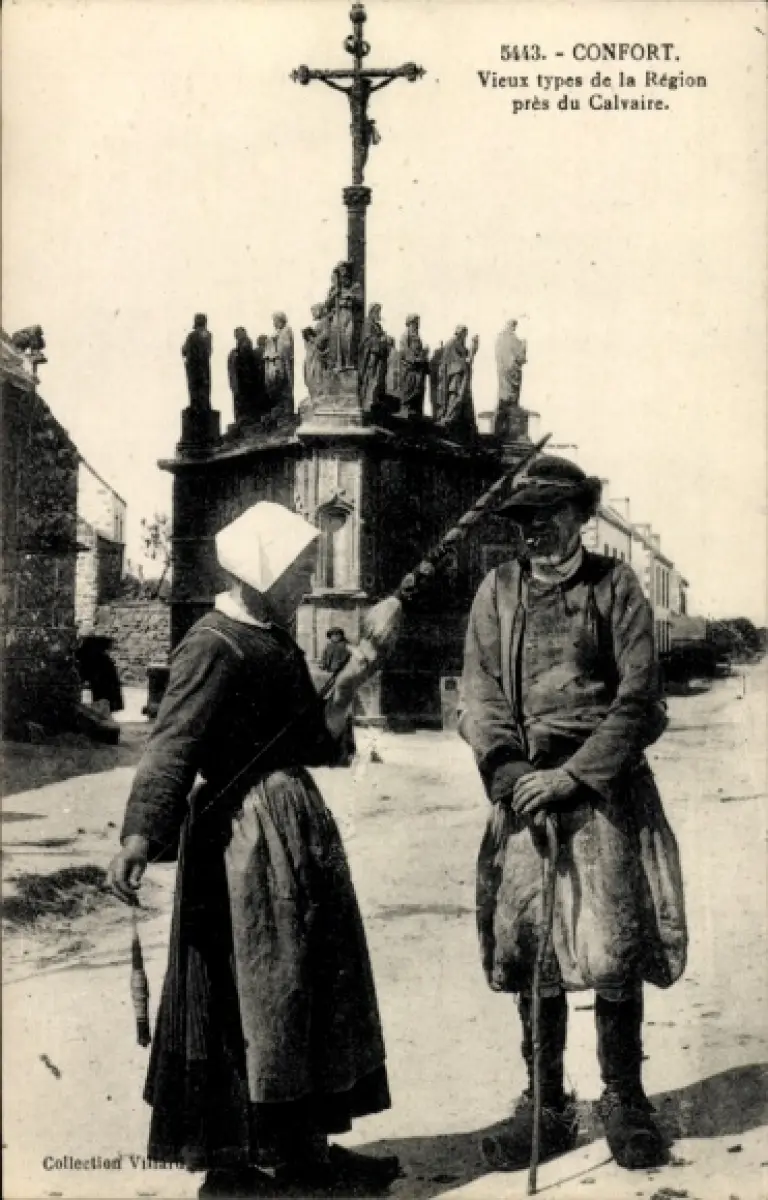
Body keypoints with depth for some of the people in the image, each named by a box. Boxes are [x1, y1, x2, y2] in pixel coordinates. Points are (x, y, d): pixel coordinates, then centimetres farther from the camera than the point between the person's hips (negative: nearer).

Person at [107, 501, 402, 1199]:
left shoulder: (277, 645, 13)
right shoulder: (215, 646, -14)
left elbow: (317, 743, 13)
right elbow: (172, 745, -22)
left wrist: (354, 675, 6)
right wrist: (139, 835, -32)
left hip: (298, 827, 10)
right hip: (245, 835, -10)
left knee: (307, 990, 15)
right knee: (243, 999, 0)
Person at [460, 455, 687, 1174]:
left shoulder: (614, 585, 3)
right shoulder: (499, 589, 9)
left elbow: (637, 697, -4)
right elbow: (481, 692, 4)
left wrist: (572, 775, -13)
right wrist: (512, 775, -11)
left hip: (604, 783, -2)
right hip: (523, 783, 2)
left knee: (614, 941, -3)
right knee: (527, 942, 3)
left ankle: (623, 1099, 16)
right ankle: (546, 1106, 16)